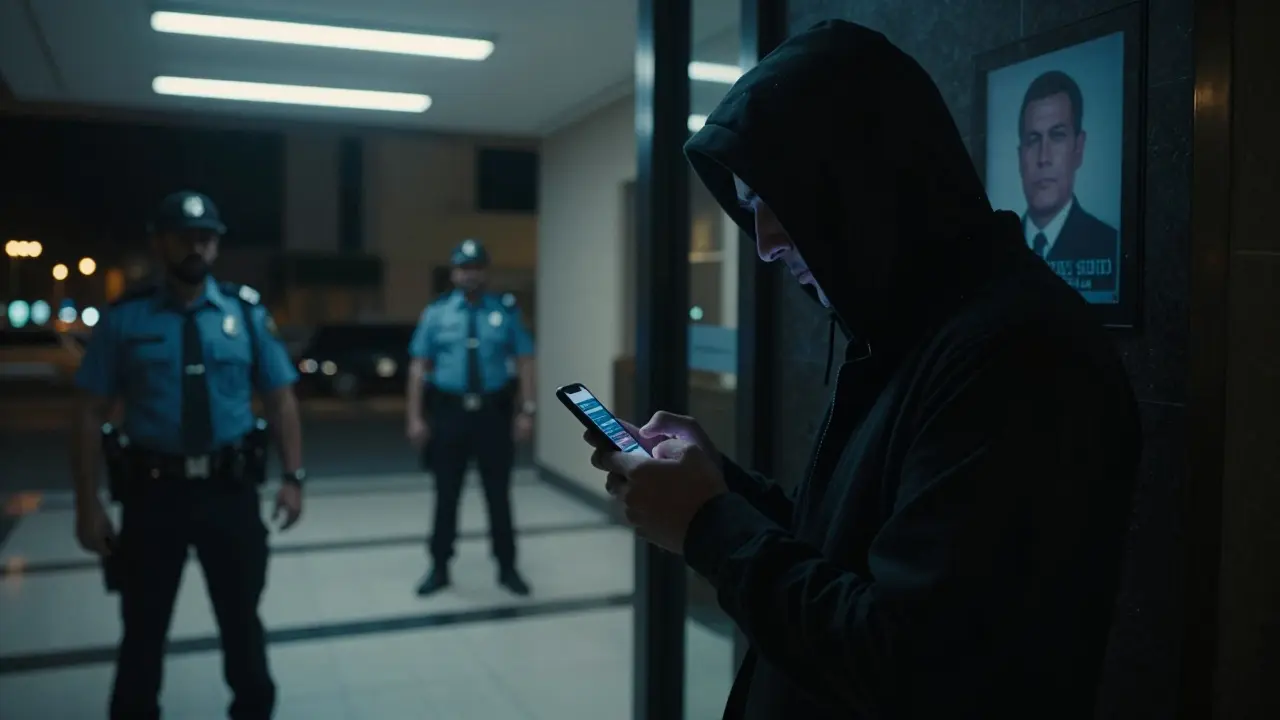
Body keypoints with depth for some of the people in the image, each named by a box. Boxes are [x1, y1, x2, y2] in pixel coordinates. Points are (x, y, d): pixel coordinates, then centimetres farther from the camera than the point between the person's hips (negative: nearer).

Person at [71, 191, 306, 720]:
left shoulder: (247, 312, 2)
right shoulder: (125, 318, -3)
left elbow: (281, 399, 2)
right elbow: (92, 414, -4)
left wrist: (293, 477, -5)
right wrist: (88, 502, -8)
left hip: (231, 491, 2)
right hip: (154, 492, -1)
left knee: (241, 618, 18)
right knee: (143, 626, 15)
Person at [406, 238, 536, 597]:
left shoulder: (506, 311, 1)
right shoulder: (436, 314, 2)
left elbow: (525, 362, -2)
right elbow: (419, 367, 0)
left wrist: (527, 410, -9)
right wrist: (415, 416, -5)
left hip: (494, 412, 0)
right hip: (449, 411, 0)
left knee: (498, 494, 10)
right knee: (446, 494, 11)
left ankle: (507, 568, 24)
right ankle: (439, 567, 26)